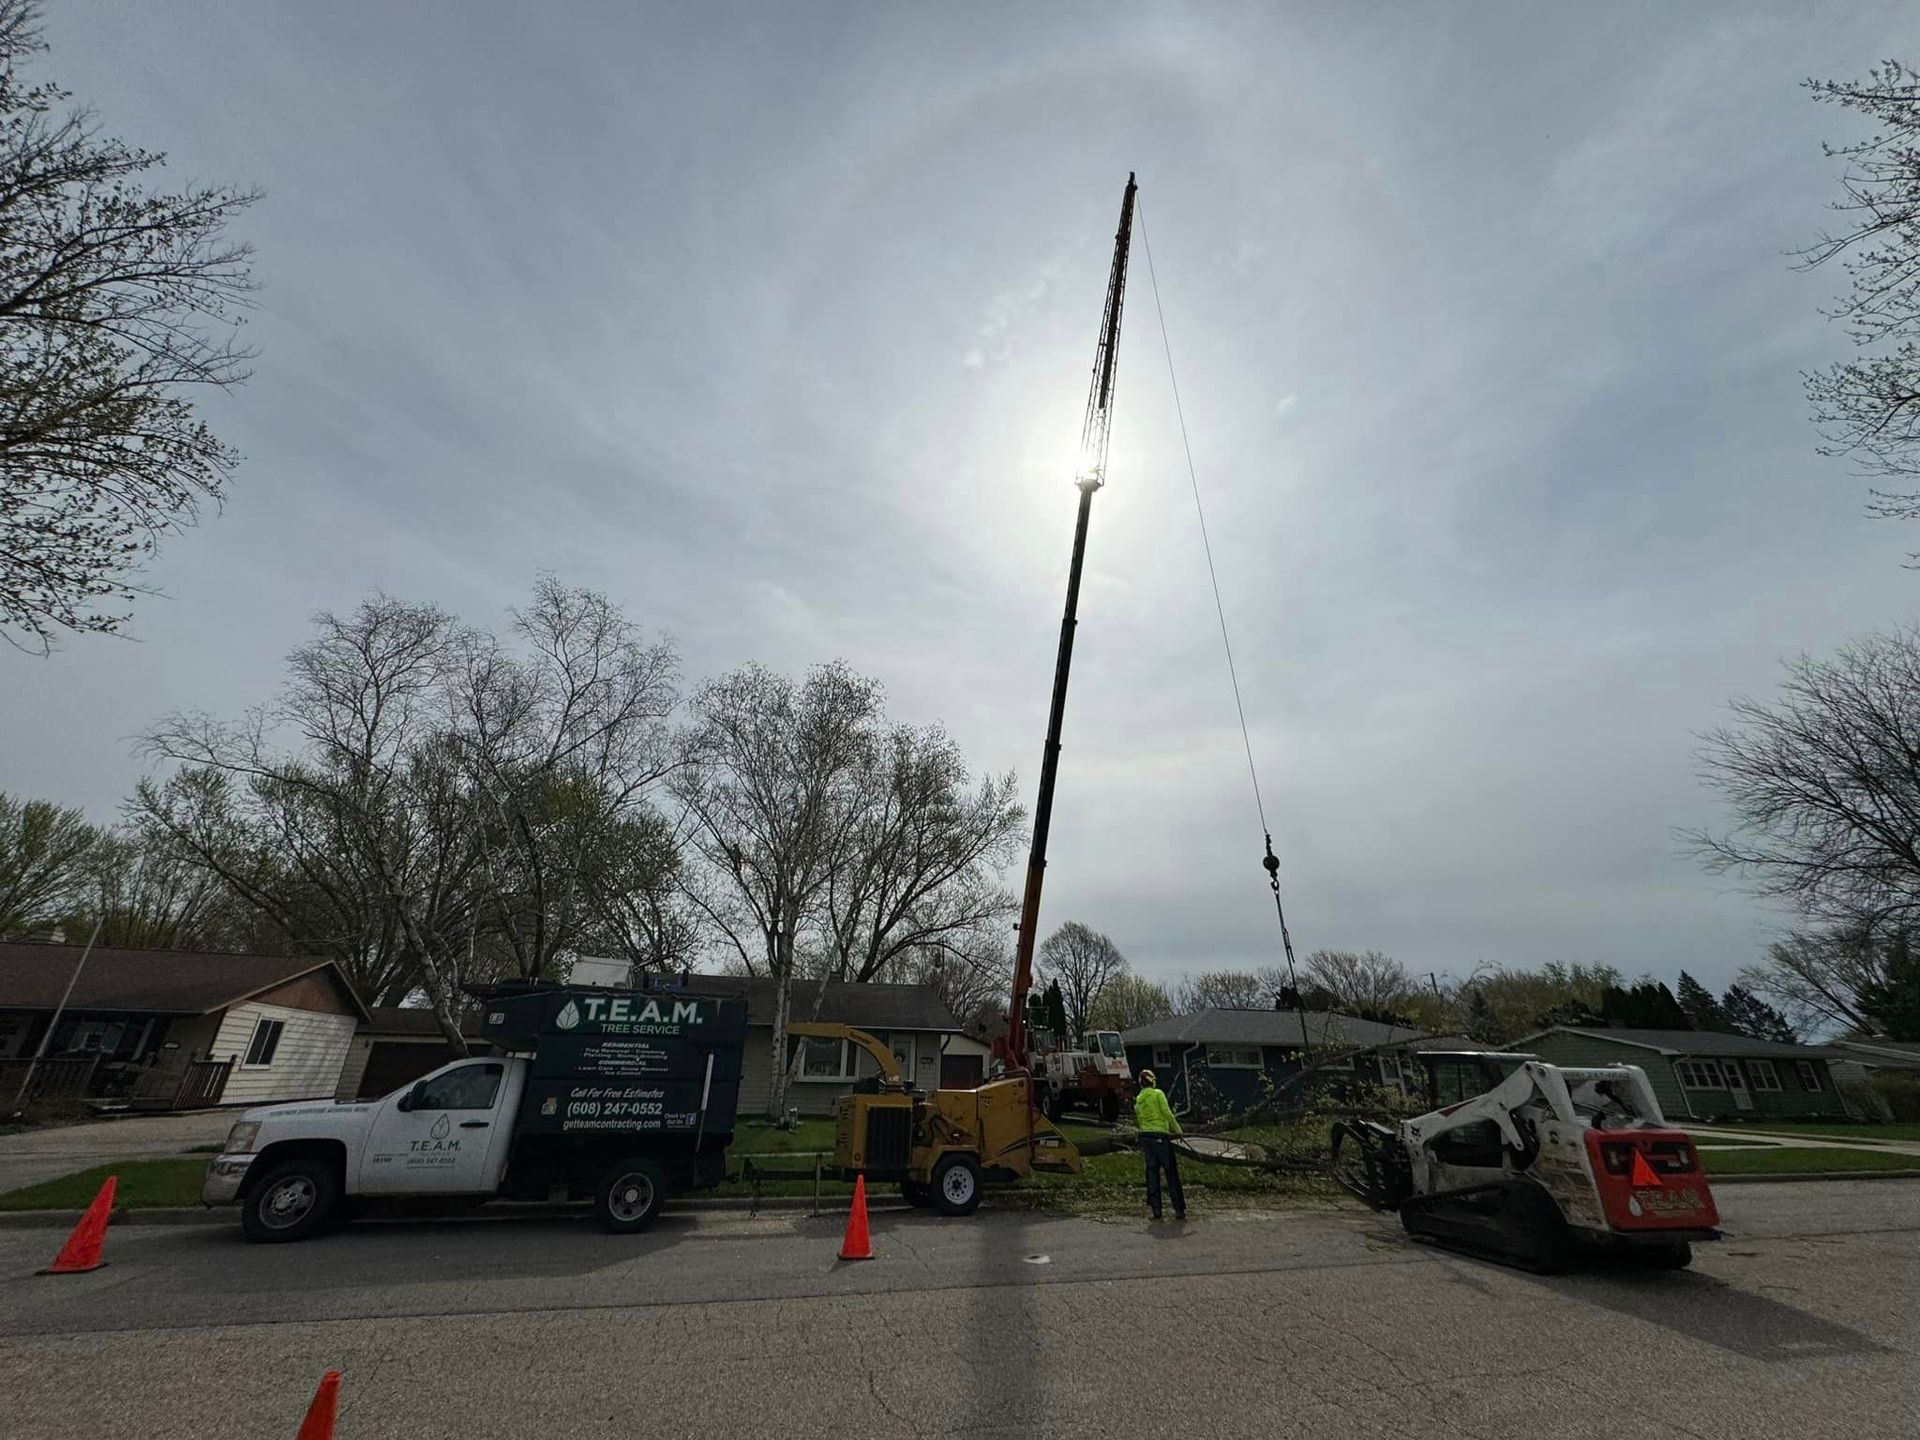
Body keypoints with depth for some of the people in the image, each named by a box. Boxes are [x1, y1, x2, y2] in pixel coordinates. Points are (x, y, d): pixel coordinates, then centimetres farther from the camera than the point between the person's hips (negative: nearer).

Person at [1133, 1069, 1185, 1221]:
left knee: (1152, 1171, 9)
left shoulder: (1138, 1099, 12)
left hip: (1145, 1136, 6)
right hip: (1160, 1136, -6)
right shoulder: (1158, 1093, -7)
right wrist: (1178, 1130, -2)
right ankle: (1180, 1209, 5)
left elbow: (1139, 1121, 12)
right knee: (1171, 1172, 3)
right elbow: (1167, 1113, -11)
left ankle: (1154, 1208, 8)